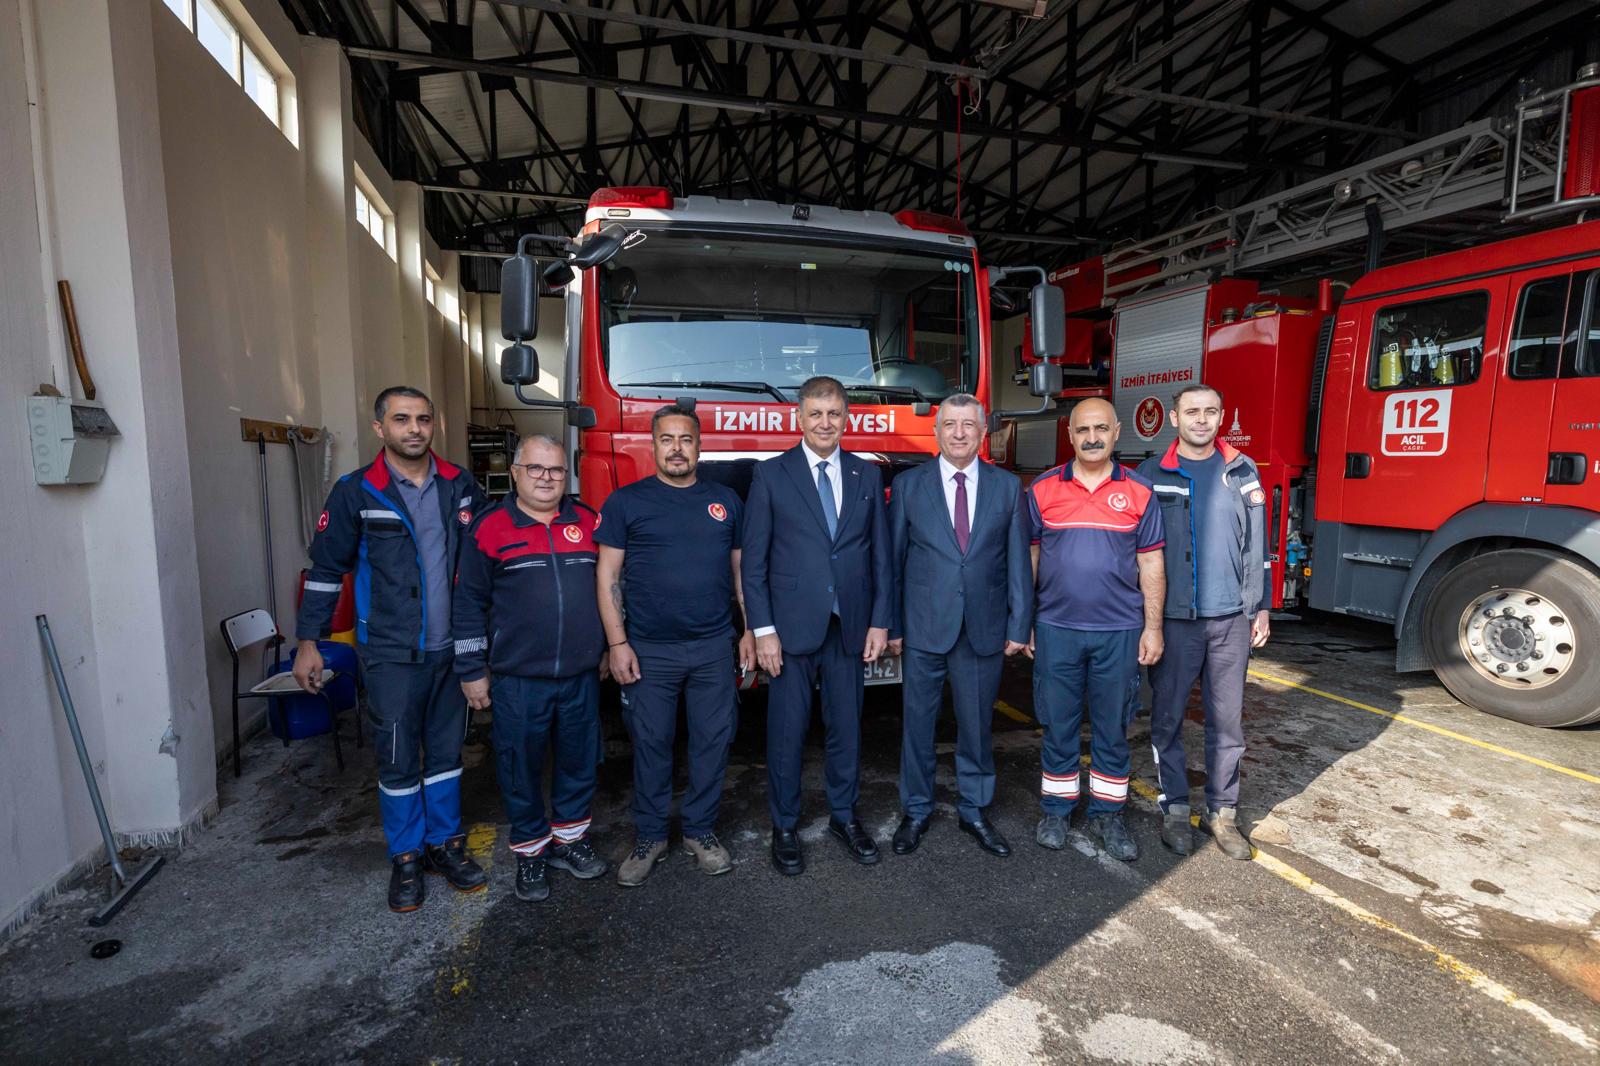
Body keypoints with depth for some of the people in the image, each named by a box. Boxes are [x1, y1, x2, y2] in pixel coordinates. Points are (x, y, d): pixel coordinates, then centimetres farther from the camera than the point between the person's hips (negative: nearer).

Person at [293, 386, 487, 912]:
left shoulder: (461, 486, 3)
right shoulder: (355, 492, -4)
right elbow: (326, 569, 0)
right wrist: (308, 642, -1)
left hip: (453, 648, 3)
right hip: (391, 655, -2)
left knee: (446, 751, 13)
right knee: (398, 760, 7)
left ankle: (445, 843, 29)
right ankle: (405, 859, 24)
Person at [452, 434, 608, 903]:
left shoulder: (588, 521, 4)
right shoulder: (489, 527, -4)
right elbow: (469, 604, -2)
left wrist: (611, 647, 13)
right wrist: (472, 671, -2)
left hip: (581, 676, 3)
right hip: (517, 679, -2)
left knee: (579, 762, 15)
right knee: (520, 770, 10)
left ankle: (569, 837, 36)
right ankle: (530, 851, 31)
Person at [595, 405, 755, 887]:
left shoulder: (726, 500, 8)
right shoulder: (626, 501, 0)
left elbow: (740, 570, 12)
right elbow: (607, 575, -1)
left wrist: (750, 632, 7)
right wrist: (617, 643, -8)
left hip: (714, 648, 2)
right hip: (649, 651, -2)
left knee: (713, 741, 9)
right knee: (650, 745, 8)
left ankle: (701, 831, 28)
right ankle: (649, 838, 26)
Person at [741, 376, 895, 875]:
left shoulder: (867, 475, 7)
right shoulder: (771, 474, -1)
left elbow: (881, 555, 8)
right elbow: (754, 560, -4)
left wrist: (881, 621, 2)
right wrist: (762, 630, -9)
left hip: (849, 626, 3)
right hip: (791, 626, -2)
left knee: (846, 726, 13)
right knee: (787, 730, 6)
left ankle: (843, 816, 32)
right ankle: (784, 826, 25)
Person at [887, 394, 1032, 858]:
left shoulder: (1007, 486, 4)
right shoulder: (908, 485, 1)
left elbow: (1018, 562, 3)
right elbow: (894, 561, 1)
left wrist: (1019, 625, 0)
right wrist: (892, 626, -1)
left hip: (984, 629, 1)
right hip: (923, 628, -1)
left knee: (977, 724, 13)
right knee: (918, 722, 10)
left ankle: (975, 810, 32)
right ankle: (915, 811, 28)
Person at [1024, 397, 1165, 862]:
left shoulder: (1139, 492, 1)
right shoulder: (1042, 489, 1)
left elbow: (1150, 566, 3)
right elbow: (1028, 560, 4)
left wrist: (1153, 628, 0)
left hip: (1119, 632, 0)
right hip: (1056, 630, 0)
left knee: (1112, 727, 11)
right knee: (1058, 723, 10)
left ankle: (1107, 813, 27)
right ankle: (1056, 809, 26)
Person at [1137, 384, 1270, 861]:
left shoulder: (1242, 471, 7)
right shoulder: (1152, 474, 0)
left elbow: (1256, 544, 10)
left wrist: (1261, 606, 7)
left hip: (1231, 618, 2)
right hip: (1173, 619, -2)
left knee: (1227, 719, 8)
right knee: (1167, 717, 6)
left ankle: (1222, 812, 22)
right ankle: (1174, 808, 21)